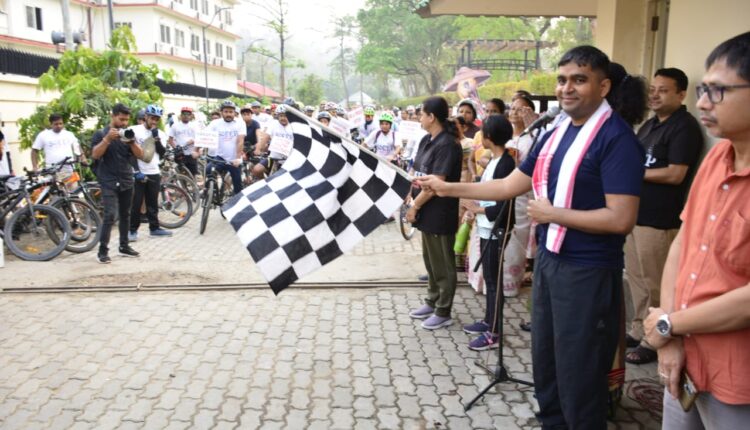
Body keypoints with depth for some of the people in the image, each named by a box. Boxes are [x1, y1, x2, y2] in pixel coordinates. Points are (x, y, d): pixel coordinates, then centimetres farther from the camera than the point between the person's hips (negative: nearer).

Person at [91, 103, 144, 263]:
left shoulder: (127, 133, 12)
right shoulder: (101, 133, -1)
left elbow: (140, 155, 3)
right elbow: (95, 155, -14)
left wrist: (132, 141, -15)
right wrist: (108, 139, -24)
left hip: (127, 181, 5)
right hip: (109, 182, -5)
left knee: (125, 214, 11)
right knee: (110, 215, -15)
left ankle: (124, 246, 22)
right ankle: (103, 250, -10)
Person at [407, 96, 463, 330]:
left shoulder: (447, 145, -19)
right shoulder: (426, 140, 9)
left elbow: (435, 183, -22)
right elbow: (417, 172, 14)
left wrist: (415, 206, -15)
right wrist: (411, 197, 2)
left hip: (439, 214, -9)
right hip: (427, 211, 9)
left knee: (442, 264, 4)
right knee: (430, 260, 20)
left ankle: (443, 312, 16)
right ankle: (432, 302, 34)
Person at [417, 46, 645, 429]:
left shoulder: (616, 138, -16)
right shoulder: (555, 135, 9)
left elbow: (621, 219, -23)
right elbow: (510, 186, 13)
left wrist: (552, 214, -17)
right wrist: (448, 188, 11)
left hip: (588, 272, -8)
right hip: (547, 260, 8)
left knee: (579, 374, 6)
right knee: (544, 360, 22)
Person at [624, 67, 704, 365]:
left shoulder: (685, 127, -11)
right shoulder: (650, 125, 17)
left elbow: (675, 174, -19)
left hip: (659, 220, -9)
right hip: (635, 213, 9)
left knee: (653, 283, 0)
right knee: (635, 276, 15)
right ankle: (638, 331, 28)